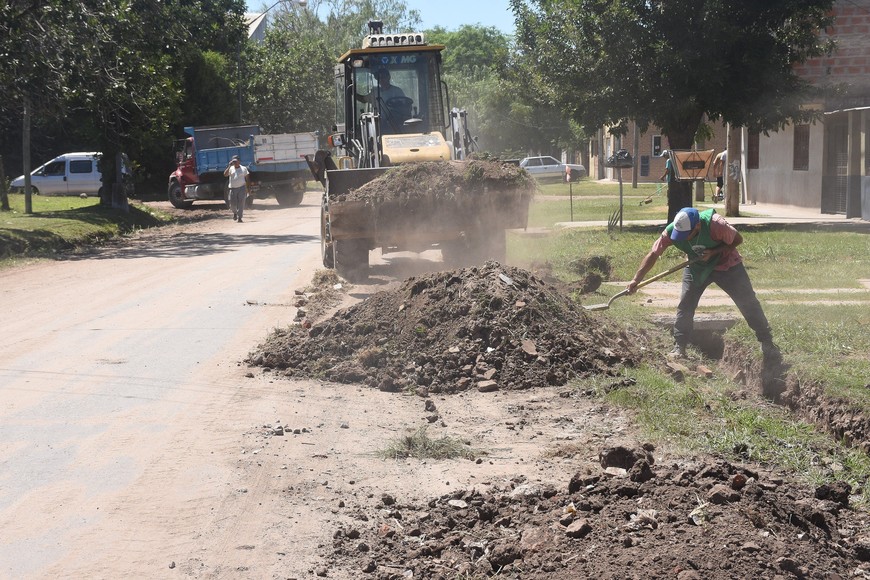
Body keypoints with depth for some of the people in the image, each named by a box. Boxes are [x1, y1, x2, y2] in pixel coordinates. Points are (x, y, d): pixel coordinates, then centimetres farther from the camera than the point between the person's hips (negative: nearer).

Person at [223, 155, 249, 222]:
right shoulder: (231, 169, 6)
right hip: (233, 188, 0)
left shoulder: (244, 168, 9)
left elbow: (247, 178, 13)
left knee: (241, 203, -7)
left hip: (241, 188, 0)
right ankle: (235, 213, 28)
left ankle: (239, 217, -4)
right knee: (232, 204, -2)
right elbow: (225, 174, -11)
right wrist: (229, 166, -15)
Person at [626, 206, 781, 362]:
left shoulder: (714, 224, -36)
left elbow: (738, 239, -20)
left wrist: (713, 252, -30)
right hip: (696, 267, 3)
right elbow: (653, 254, -22)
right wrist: (636, 280, -29)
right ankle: (679, 348, 3)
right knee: (685, 306, -7)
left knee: (749, 304, -1)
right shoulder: (671, 231, -26)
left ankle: (767, 345, 11)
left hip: (726, 265, -3)